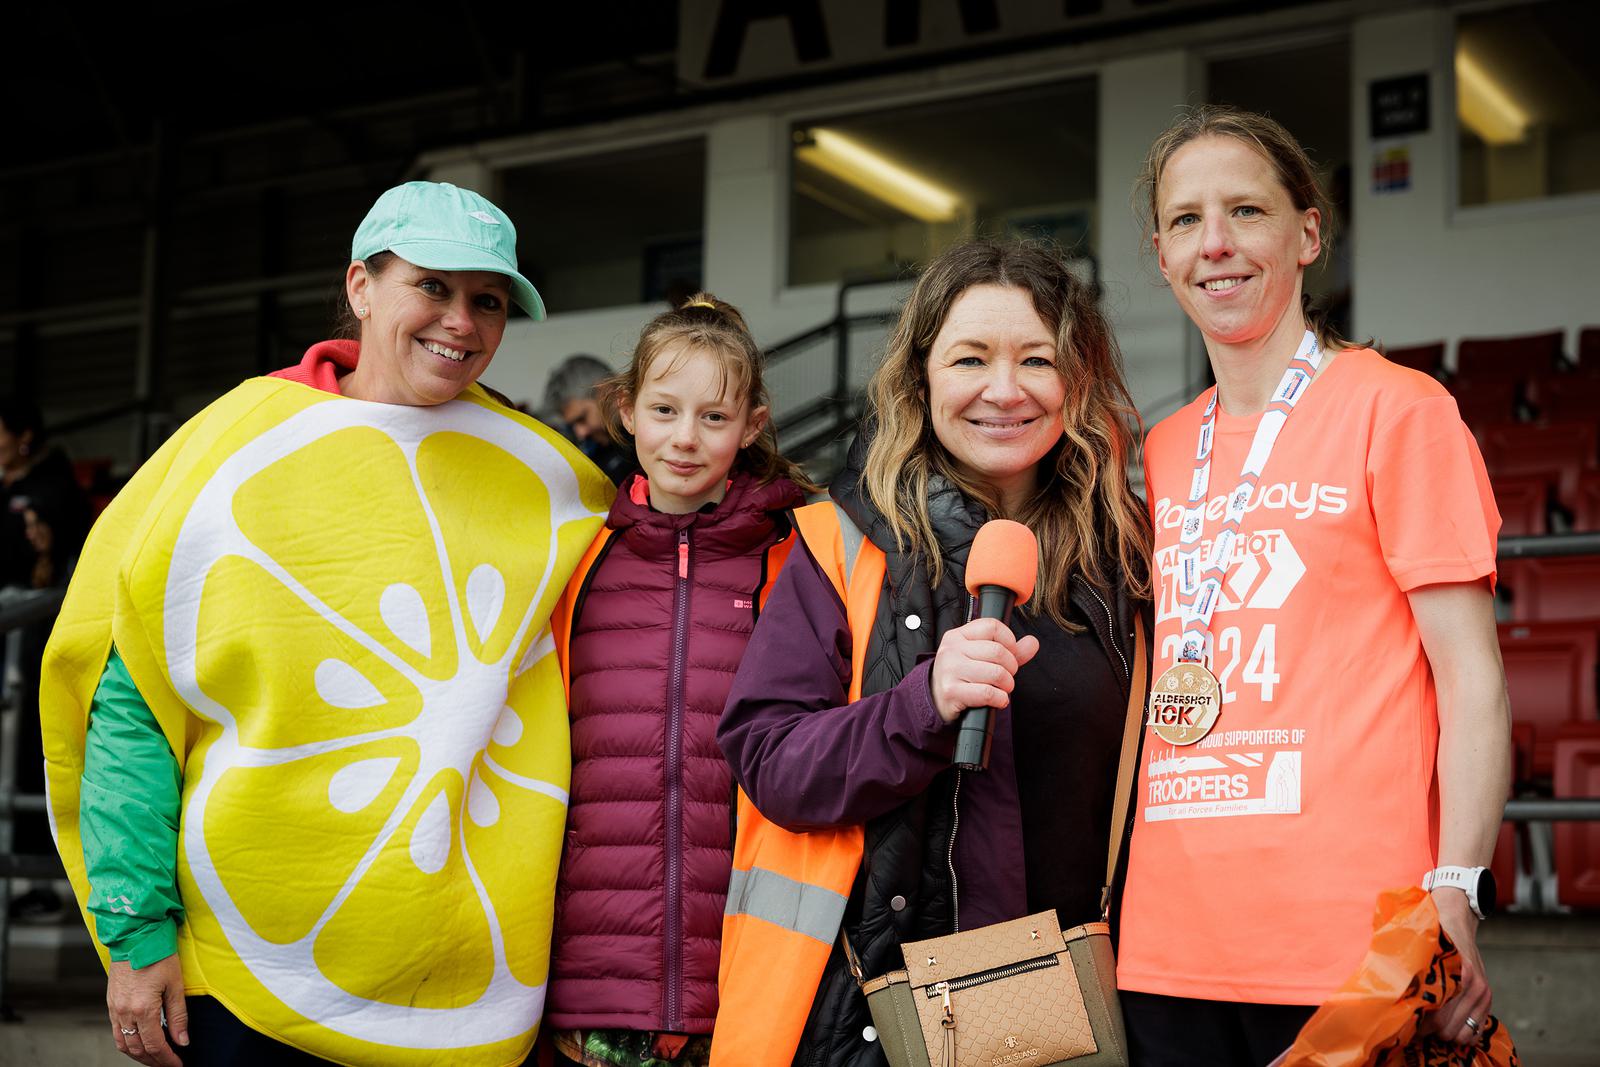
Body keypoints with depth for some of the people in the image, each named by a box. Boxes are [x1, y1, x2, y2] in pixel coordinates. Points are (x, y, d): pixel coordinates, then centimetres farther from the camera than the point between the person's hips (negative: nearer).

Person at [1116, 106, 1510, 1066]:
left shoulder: (1396, 409, -3)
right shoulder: (1162, 454, 13)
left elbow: (1472, 680, -6)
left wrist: (1453, 899, -16)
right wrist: (1113, 897, 11)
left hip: (1346, 952, -5)